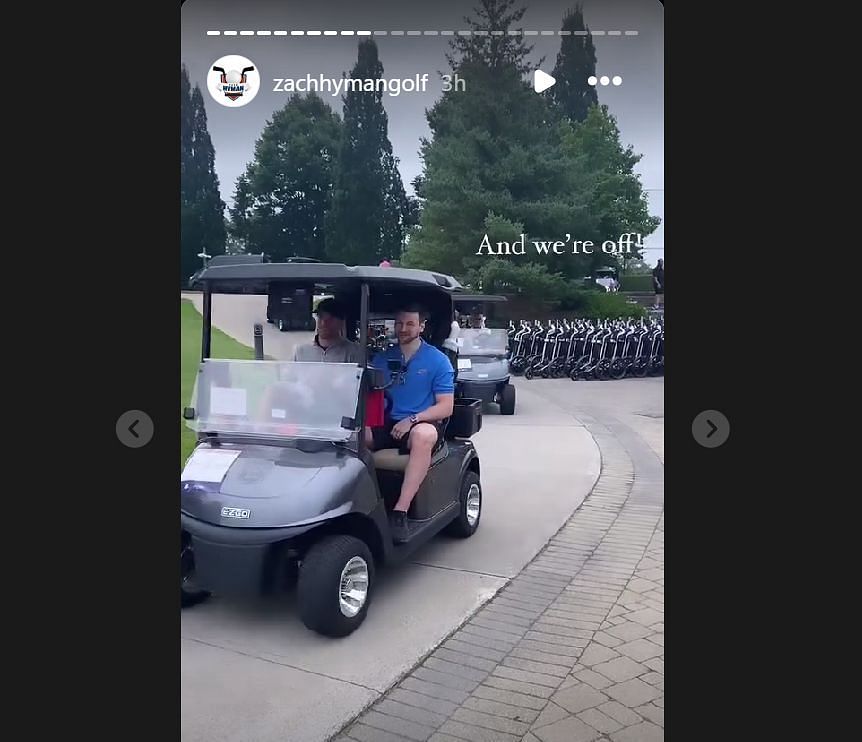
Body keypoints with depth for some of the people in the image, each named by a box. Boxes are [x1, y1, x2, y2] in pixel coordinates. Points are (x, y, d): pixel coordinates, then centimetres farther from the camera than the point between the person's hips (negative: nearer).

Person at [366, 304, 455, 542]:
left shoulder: (438, 361, 3)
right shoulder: (382, 358, 14)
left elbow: (446, 407, -3)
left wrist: (412, 420, -17)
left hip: (424, 423, -3)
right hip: (387, 424, 3)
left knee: (423, 434, -40)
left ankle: (400, 512, -40)